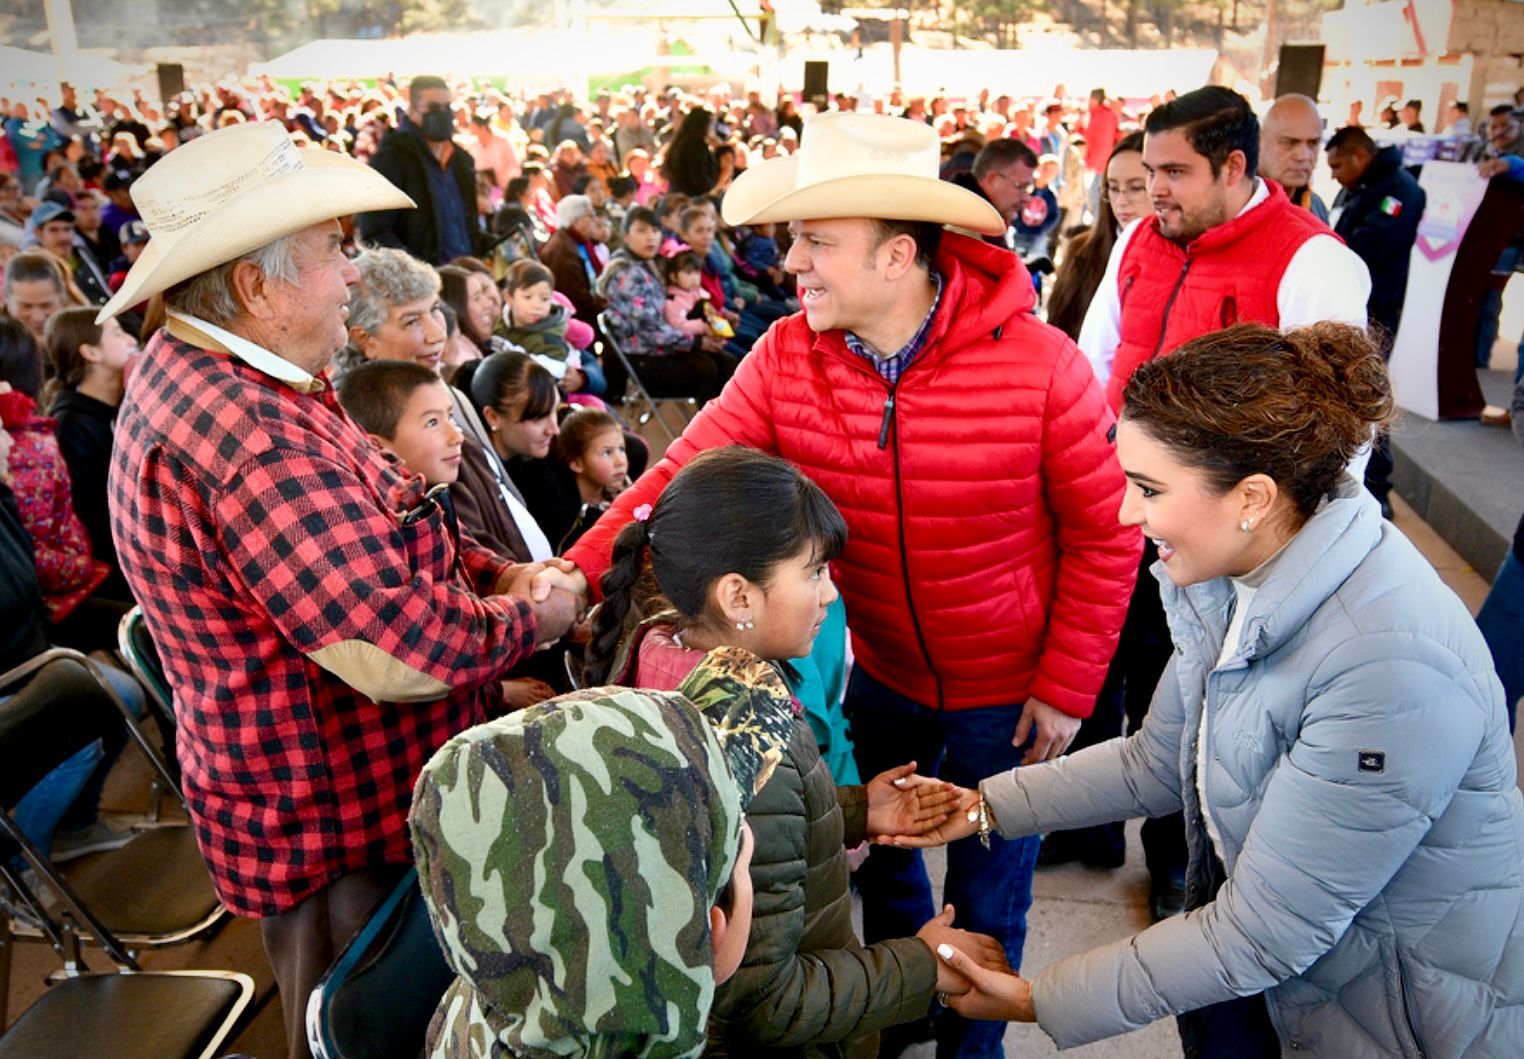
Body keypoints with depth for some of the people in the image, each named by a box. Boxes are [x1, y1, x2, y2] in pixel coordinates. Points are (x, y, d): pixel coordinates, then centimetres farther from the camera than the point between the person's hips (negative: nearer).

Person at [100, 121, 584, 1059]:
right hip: (343, 839, -9)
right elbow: (392, 650, -33)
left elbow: (372, 531, 13)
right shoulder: (243, 435, -31)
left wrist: (499, 572, -3)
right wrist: (534, 613, -16)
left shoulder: (209, 381, 5)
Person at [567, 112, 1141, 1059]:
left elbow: (1105, 536, -14)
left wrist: (1067, 689, -12)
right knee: (881, 861, 25)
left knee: (986, 900, 15)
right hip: (881, 670, 4)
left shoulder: (1040, 365, -23)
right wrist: (580, 570, -33)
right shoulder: (787, 357, -14)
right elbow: (687, 472, -18)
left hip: (1008, 689, -3)